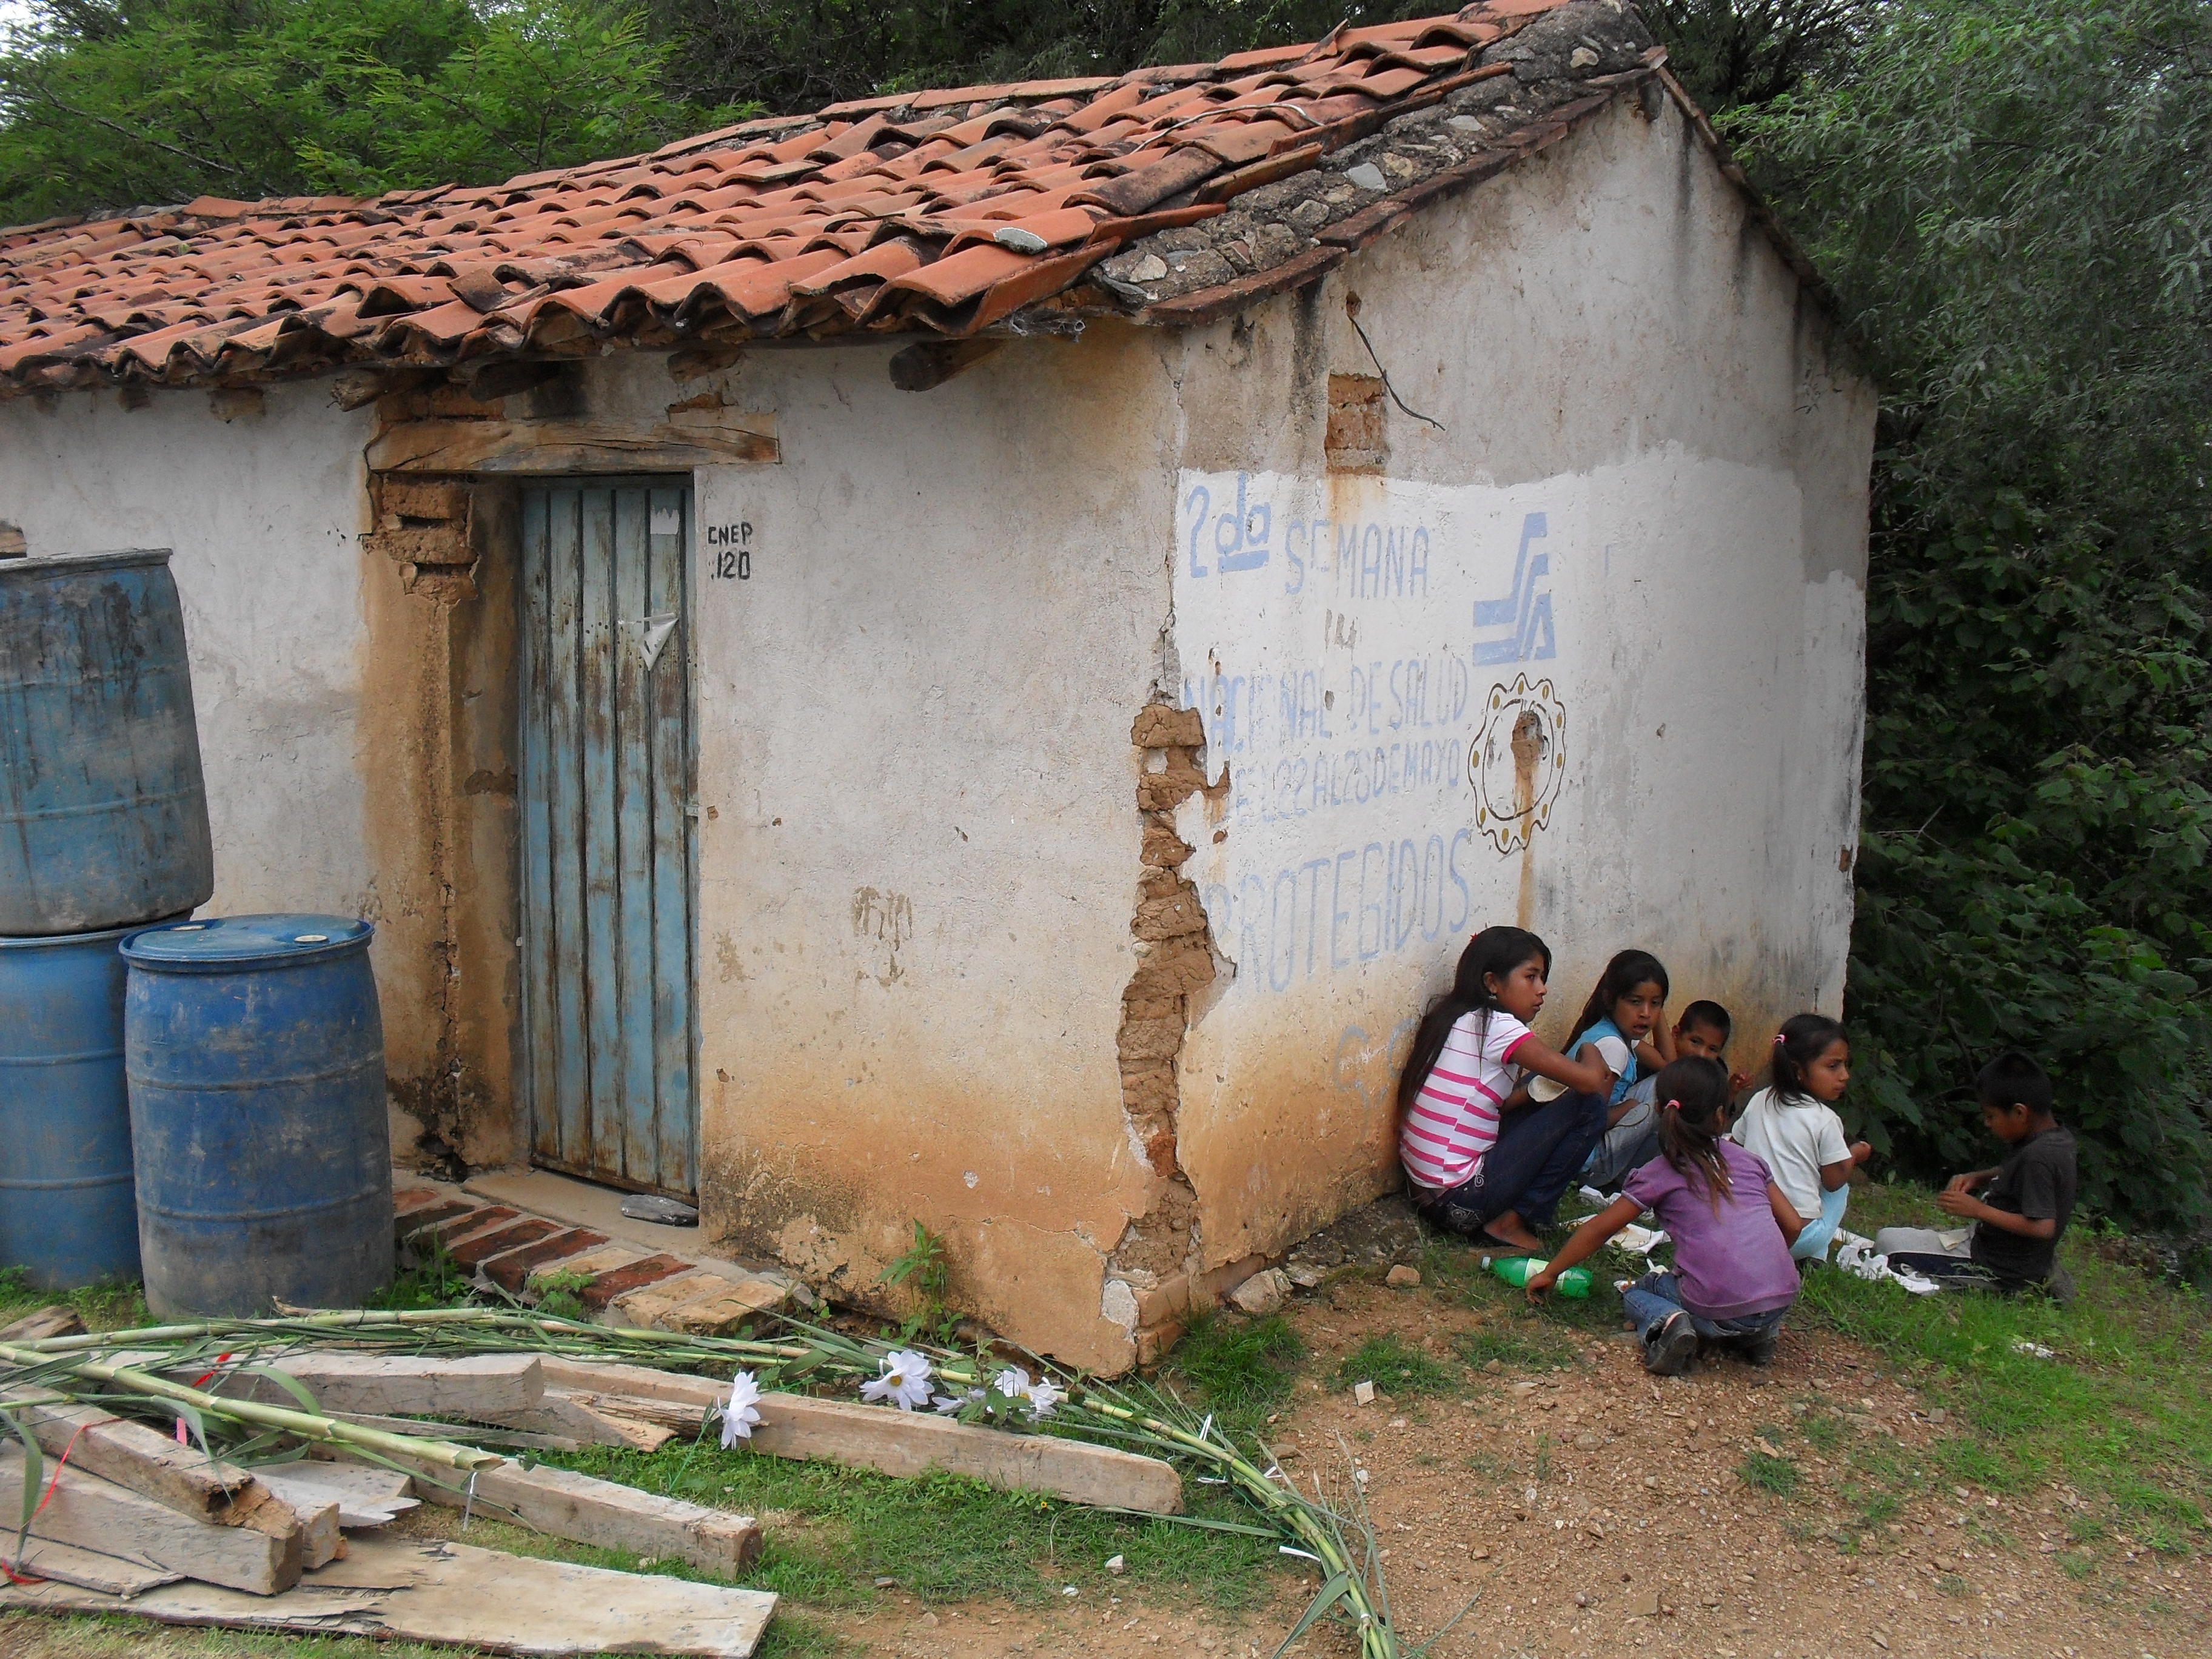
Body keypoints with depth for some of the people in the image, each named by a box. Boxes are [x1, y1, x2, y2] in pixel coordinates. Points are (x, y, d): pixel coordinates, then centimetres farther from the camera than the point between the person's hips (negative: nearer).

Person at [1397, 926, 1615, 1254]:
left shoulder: (1455, 1018, 13)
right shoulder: (1497, 1026, -13)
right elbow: (1588, 1080, -16)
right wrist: (1593, 1061, 6)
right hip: (1462, 1199, -9)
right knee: (1588, 1106, -5)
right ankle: (1511, 1222, -2)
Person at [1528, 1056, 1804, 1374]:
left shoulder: (1661, 1173, 5)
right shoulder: (1748, 1160, 14)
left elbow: (1600, 1229, 9)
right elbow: (1793, 1225, 15)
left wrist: (1549, 1273, 19)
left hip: (1720, 1308, -4)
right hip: (1782, 1301, 5)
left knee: (1637, 1292, 22)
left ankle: (1667, 1322, -9)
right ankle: (1757, 1333, 11)